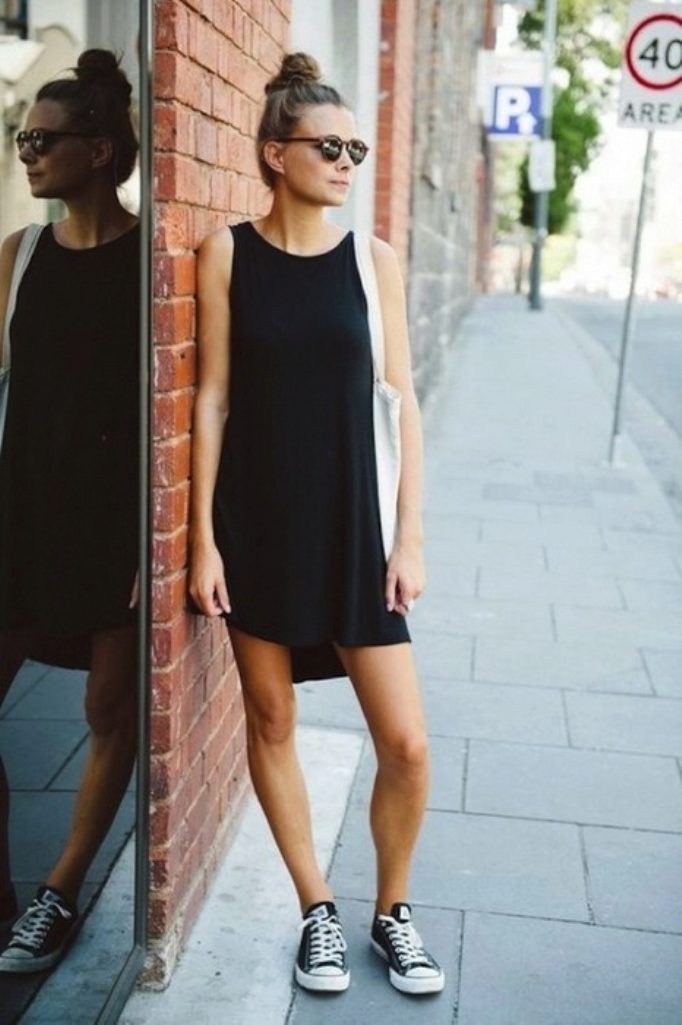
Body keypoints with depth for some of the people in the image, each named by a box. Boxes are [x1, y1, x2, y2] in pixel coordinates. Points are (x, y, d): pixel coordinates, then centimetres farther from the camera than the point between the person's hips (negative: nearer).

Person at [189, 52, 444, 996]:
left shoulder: (373, 259, 1)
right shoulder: (229, 253, -1)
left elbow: (400, 404, 2)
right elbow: (213, 398, -1)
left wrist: (410, 537, -2)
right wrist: (203, 536, -4)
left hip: (350, 523, 1)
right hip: (256, 521, 0)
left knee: (406, 744, -1)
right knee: (270, 719, 10)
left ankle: (392, 912, 25)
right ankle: (318, 911, 30)